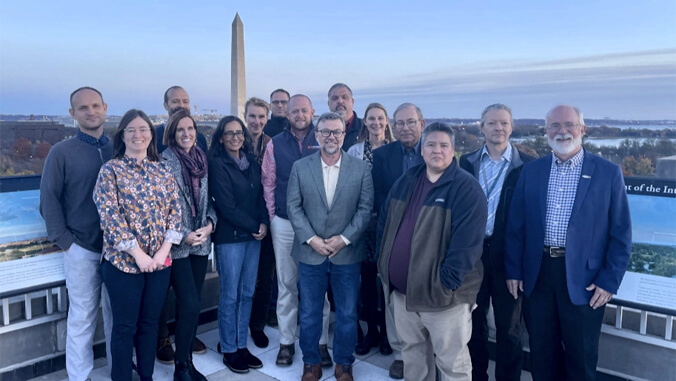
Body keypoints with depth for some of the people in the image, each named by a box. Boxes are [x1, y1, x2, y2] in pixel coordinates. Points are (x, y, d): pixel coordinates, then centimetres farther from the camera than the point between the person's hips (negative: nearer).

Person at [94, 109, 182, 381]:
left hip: (160, 260, 4)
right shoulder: (111, 170, -4)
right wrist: (138, 253, -15)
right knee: (125, 326, 7)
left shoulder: (162, 171, 7)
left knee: (150, 322, 15)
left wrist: (164, 250, -8)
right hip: (124, 260, -4)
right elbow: (109, 216, -11)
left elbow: (175, 210, 4)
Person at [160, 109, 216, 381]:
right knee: (189, 306, -7)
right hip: (177, 244, -5)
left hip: (201, 241, 5)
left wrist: (209, 224, -5)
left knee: (192, 305, 11)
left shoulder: (202, 160, 8)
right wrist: (184, 235, -15)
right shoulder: (164, 161, -8)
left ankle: (186, 359, 25)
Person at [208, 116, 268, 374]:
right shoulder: (217, 164, -7)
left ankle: (242, 345, 24)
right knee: (230, 295, 2)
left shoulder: (252, 162, 10)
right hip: (229, 237, -5)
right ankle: (229, 350, 17)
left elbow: (261, 196, 9)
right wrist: (253, 226, -10)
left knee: (247, 293, 11)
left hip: (254, 235, 5)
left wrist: (263, 223, -8)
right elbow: (226, 206, -13)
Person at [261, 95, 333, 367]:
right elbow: (268, 183, 7)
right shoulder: (275, 144, 3)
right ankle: (286, 342, 23)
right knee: (286, 285, 10)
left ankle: (320, 342, 20)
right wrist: (272, 217, 4)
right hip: (284, 223, 1)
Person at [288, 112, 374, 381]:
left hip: (347, 254, 0)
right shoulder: (300, 167, 1)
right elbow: (294, 207, -2)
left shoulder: (361, 169, -1)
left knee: (347, 314, 12)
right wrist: (311, 238, -11)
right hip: (310, 253, 1)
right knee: (309, 314, 12)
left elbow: (365, 208, -3)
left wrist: (344, 238, -12)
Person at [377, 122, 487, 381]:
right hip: (402, 289, 6)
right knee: (412, 352, 22)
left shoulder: (466, 188, -12)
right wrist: (384, 263, 9)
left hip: (443, 294, -5)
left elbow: (467, 241, -19)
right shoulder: (405, 182, 8)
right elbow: (384, 224, 14)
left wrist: (447, 282, -21)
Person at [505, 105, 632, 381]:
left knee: (581, 357, 14)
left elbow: (620, 234, -3)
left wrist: (609, 281, -7)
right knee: (541, 353, 16)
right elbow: (515, 226, 5)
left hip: (583, 279, -2)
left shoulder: (608, 173, -3)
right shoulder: (531, 171, 4)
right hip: (537, 275, 2)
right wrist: (513, 270, 2)